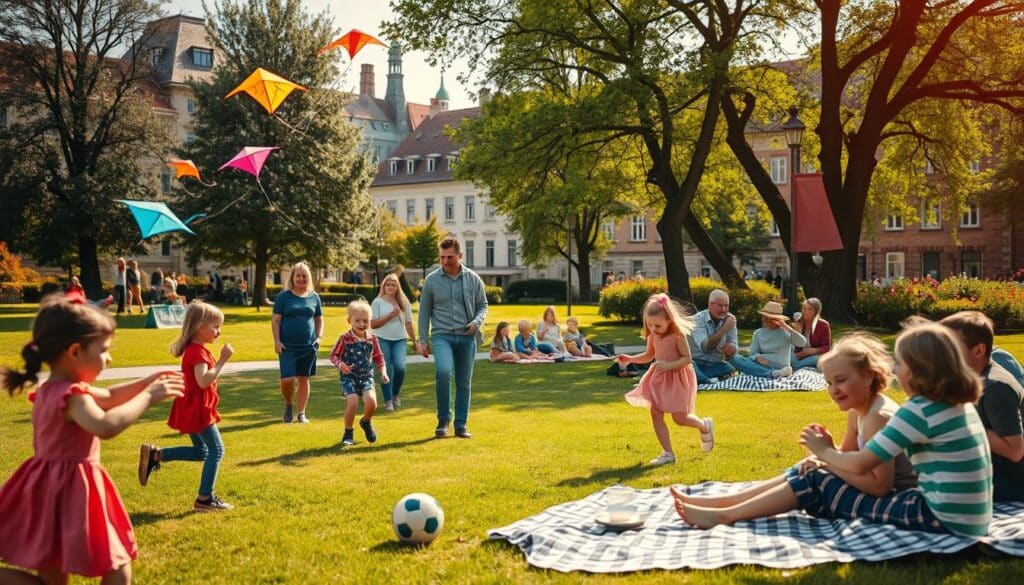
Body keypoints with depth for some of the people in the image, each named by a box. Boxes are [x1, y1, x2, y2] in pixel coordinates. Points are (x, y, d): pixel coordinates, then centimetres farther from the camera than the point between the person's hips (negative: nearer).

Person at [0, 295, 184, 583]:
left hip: (49, 488, 9)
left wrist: (147, 382, 13)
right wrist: (148, 396, -31)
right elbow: (106, 426, -40)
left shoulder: (50, 390, 10)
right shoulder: (71, 394, -21)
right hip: (70, 489, -9)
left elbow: (107, 397, 21)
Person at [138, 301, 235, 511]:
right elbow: (203, 381, -32)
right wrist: (222, 360, -29)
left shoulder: (194, 349, 13)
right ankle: (205, 499, -1)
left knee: (201, 451, 19)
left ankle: (154, 455, 16)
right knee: (216, 449, -5)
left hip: (192, 409, 10)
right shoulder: (198, 351, -19)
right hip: (197, 409, -10)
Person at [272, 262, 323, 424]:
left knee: (303, 379, 6)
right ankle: (288, 405, 18)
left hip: (308, 346, 2)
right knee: (287, 379, -11)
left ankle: (301, 413, 16)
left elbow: (319, 319, 15)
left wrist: (319, 337, 1)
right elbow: (275, 320, 0)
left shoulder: (314, 297, 8)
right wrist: (277, 341, -9)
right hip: (288, 345, -2)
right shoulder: (283, 296, 0)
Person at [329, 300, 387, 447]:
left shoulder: (372, 339, 4)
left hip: (366, 376, 3)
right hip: (349, 376, -2)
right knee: (352, 403, -19)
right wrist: (340, 364, -16)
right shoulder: (345, 339, -5)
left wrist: (383, 372, 4)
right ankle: (348, 434, 4)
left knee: (371, 402, -18)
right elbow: (333, 355, 3)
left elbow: (379, 357, 16)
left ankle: (366, 422, 18)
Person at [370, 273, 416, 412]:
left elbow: (408, 323, 12)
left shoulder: (403, 302, 8)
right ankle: (388, 400, 4)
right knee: (386, 370, -5)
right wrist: (389, 316, -13)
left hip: (400, 339, 1)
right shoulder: (378, 302, 1)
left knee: (400, 367, -15)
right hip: (382, 339, -1)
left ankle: (396, 394, 11)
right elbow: (373, 324, -3)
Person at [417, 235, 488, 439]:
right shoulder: (431, 280, 3)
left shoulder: (473, 279, 5)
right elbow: (424, 311, 8)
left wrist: (477, 321, -8)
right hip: (442, 335, -2)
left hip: (467, 337, 2)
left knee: (464, 383, 6)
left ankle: (461, 426, 18)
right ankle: (443, 419, -10)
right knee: (443, 371, -26)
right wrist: (423, 340, 5)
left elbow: (483, 305, 14)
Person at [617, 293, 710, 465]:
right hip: (659, 378, 7)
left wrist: (669, 365, -32)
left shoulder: (677, 335, -20)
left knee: (679, 418, -3)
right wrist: (629, 359, -1)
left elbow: (687, 358, -18)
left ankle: (705, 426, 29)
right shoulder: (653, 336, -1)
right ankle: (668, 453, 8)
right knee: (656, 415, 0)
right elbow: (649, 356, 13)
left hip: (678, 378, -6)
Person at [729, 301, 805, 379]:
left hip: (780, 368, -6)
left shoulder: (786, 332, 6)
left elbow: (803, 342, -9)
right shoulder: (758, 333, 15)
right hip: (762, 367, 6)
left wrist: (786, 327, -14)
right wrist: (758, 358, -14)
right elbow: (753, 353, 11)